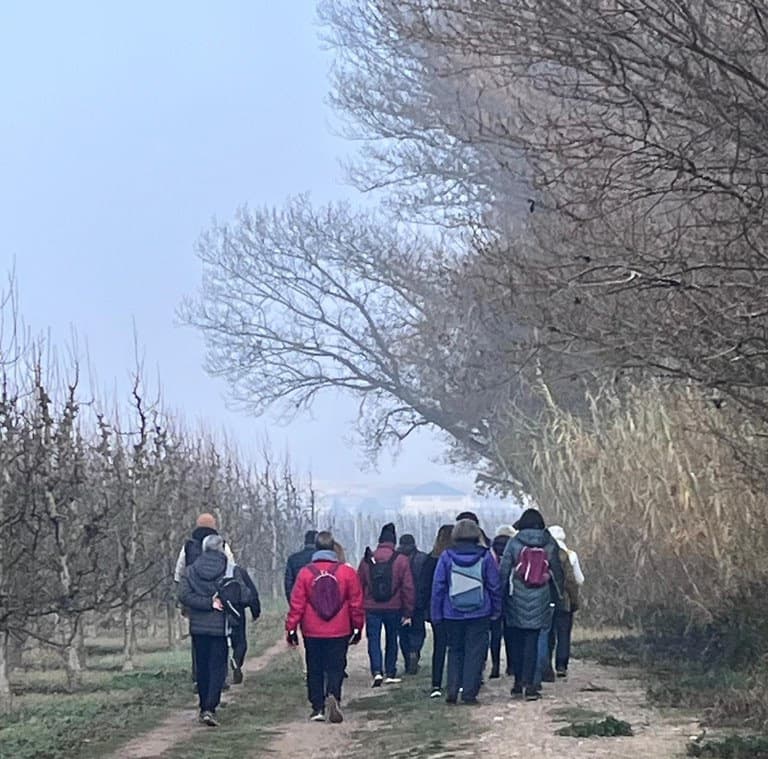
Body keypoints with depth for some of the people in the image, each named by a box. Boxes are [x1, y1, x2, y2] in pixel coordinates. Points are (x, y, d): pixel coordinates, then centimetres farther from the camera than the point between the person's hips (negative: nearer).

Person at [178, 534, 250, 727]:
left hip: (197, 626, 3)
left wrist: (209, 603, -11)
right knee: (217, 667, 0)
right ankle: (210, 708, -14)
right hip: (220, 626, -3)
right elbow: (244, 597, -10)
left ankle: (204, 707, 21)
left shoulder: (191, 570, 3)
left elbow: (184, 596, -9)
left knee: (202, 667, 15)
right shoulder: (231, 569, -4)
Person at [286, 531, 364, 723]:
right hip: (339, 633, 0)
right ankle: (333, 695, -20)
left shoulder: (305, 572, -6)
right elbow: (356, 603, 1)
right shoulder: (347, 572, -4)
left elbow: (296, 604, -4)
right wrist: (357, 628, 11)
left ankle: (318, 708, 11)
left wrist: (291, 628, 4)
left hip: (312, 633, 0)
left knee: (315, 670, 11)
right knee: (336, 668, 5)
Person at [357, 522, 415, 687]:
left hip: (372, 608, 0)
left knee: (374, 640, 2)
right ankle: (390, 673, 17)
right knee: (392, 640, 15)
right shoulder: (401, 560, -4)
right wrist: (408, 612, 1)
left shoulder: (367, 560, 1)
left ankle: (377, 672, -15)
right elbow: (408, 588, -5)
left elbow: (359, 586, 6)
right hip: (394, 609, 0)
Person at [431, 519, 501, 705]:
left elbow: (438, 587, -1)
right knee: (475, 652, 4)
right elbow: (495, 586, 1)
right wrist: (496, 611, 9)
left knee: (455, 651, 14)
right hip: (479, 614, -1)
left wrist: (437, 614, 5)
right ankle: (469, 692, 0)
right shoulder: (485, 556, -3)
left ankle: (452, 691, 6)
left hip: (453, 615, 1)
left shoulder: (446, 557, -3)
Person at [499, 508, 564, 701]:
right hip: (539, 602, 1)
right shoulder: (549, 544, 1)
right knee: (532, 642, 2)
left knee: (516, 641, 12)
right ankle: (529, 684, -7)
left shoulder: (514, 543, -4)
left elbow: (504, 571, -4)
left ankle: (518, 682, 17)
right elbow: (557, 573, 7)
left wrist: (500, 595, 2)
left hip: (517, 600, -1)